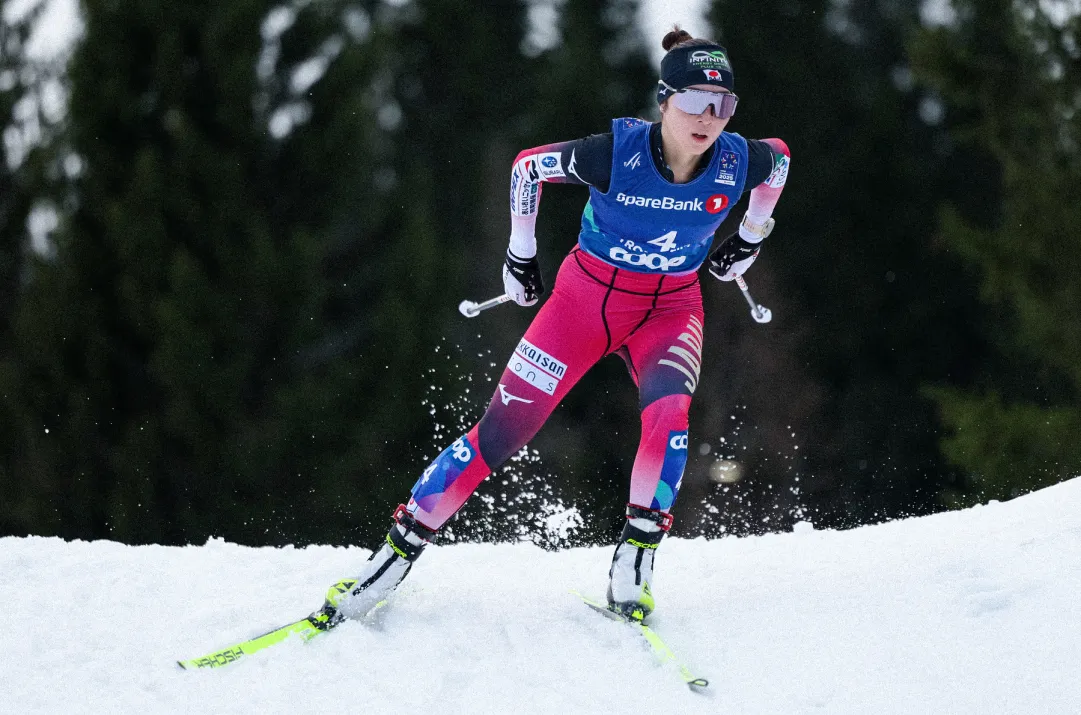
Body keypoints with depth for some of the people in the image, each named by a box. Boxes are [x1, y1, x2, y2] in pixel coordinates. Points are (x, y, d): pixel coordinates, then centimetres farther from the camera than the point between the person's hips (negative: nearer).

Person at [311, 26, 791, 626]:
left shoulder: (738, 164, -21)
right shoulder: (616, 153, -27)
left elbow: (779, 157, 6)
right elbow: (528, 166, -9)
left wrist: (750, 239, 15)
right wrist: (520, 255, 2)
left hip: (669, 309, 1)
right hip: (586, 295, -1)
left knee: (667, 414, -30)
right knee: (501, 430, -5)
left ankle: (634, 562, -17)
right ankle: (393, 558, 4)